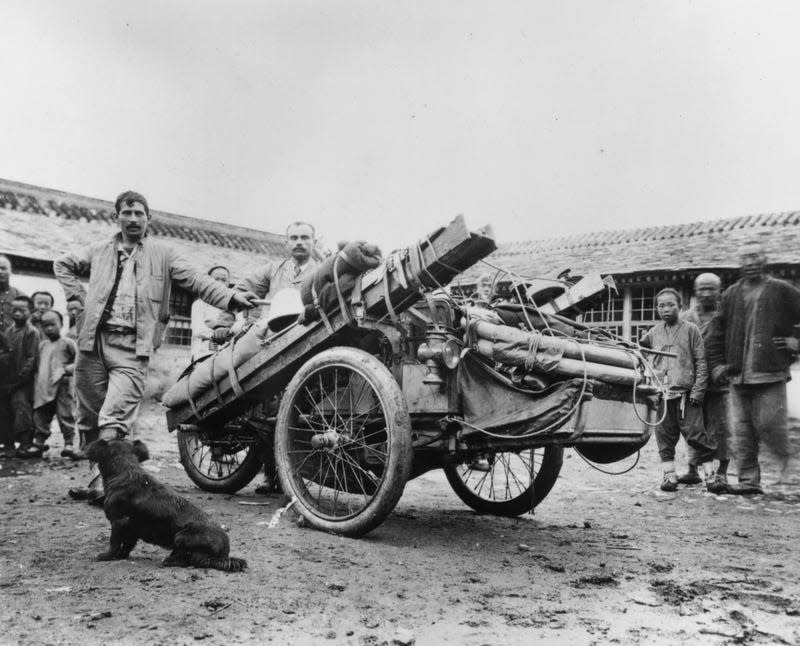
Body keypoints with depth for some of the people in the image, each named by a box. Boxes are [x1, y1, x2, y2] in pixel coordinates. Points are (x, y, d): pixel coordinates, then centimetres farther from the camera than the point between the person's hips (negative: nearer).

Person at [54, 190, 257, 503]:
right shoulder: (100, 251, 17)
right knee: (89, 416, 10)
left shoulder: (162, 253, 8)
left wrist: (231, 296, -17)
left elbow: (195, 280, -2)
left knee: (114, 418, -16)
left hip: (133, 346, -4)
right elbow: (62, 264, 31)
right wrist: (81, 295, 15)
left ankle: (105, 481, -18)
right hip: (93, 339, 4)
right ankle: (99, 473, 22)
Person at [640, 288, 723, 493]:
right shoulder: (653, 333, 12)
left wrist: (698, 390, -7)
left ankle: (710, 475, 4)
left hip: (686, 393, -3)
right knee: (664, 436, 6)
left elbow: (701, 362, 0)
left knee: (695, 434, -4)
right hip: (660, 393, 3)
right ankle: (669, 475, 14)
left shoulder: (690, 330, 3)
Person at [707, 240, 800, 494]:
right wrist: (717, 363, 8)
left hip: (771, 373, -4)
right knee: (743, 431, 4)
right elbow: (717, 333, 15)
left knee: (768, 424, -7)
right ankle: (749, 481, 11)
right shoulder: (731, 295, 12)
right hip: (738, 377, 4)